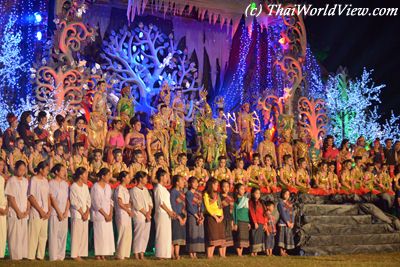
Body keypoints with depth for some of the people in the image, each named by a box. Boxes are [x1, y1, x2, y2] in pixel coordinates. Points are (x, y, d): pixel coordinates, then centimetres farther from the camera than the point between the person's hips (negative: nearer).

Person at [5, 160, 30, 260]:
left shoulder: (26, 181, 12)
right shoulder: (11, 181, -6)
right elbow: (10, 198, -9)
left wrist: (27, 210, 1)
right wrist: (18, 212, -11)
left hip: (24, 214, 6)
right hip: (14, 213, -6)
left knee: (24, 236, 7)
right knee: (14, 237, -4)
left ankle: (24, 255, 12)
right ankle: (15, 257, 0)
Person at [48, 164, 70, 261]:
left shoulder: (65, 184, 14)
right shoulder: (51, 183, -3)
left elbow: (68, 198, 10)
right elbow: (52, 199, -7)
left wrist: (66, 212, -3)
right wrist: (59, 212, -10)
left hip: (65, 213, 5)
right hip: (55, 213, -5)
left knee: (63, 234, 5)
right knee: (54, 235, -5)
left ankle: (61, 255, 11)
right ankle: (53, 256, -2)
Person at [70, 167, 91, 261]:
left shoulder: (85, 186, 14)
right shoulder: (73, 187, -6)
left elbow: (88, 200, 10)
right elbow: (74, 202, -11)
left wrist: (87, 212, -3)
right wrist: (82, 213, -11)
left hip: (85, 214, 7)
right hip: (77, 214, -7)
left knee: (84, 234, 5)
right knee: (76, 234, -7)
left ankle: (80, 254, 9)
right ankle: (75, 255, -4)